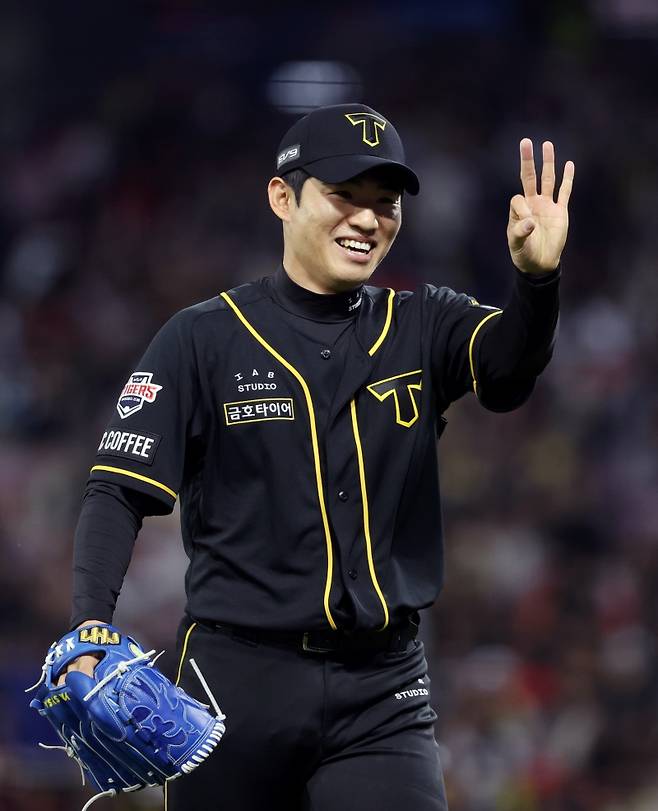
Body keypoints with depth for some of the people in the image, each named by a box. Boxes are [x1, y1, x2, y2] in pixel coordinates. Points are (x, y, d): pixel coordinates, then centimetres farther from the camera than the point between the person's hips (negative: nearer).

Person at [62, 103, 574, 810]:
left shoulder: (421, 327, 8)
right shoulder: (204, 339, 1)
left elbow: (506, 366, -13)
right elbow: (118, 494, -4)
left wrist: (537, 275, -35)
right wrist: (89, 631, -21)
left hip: (383, 692, 2)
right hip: (237, 681, -2)